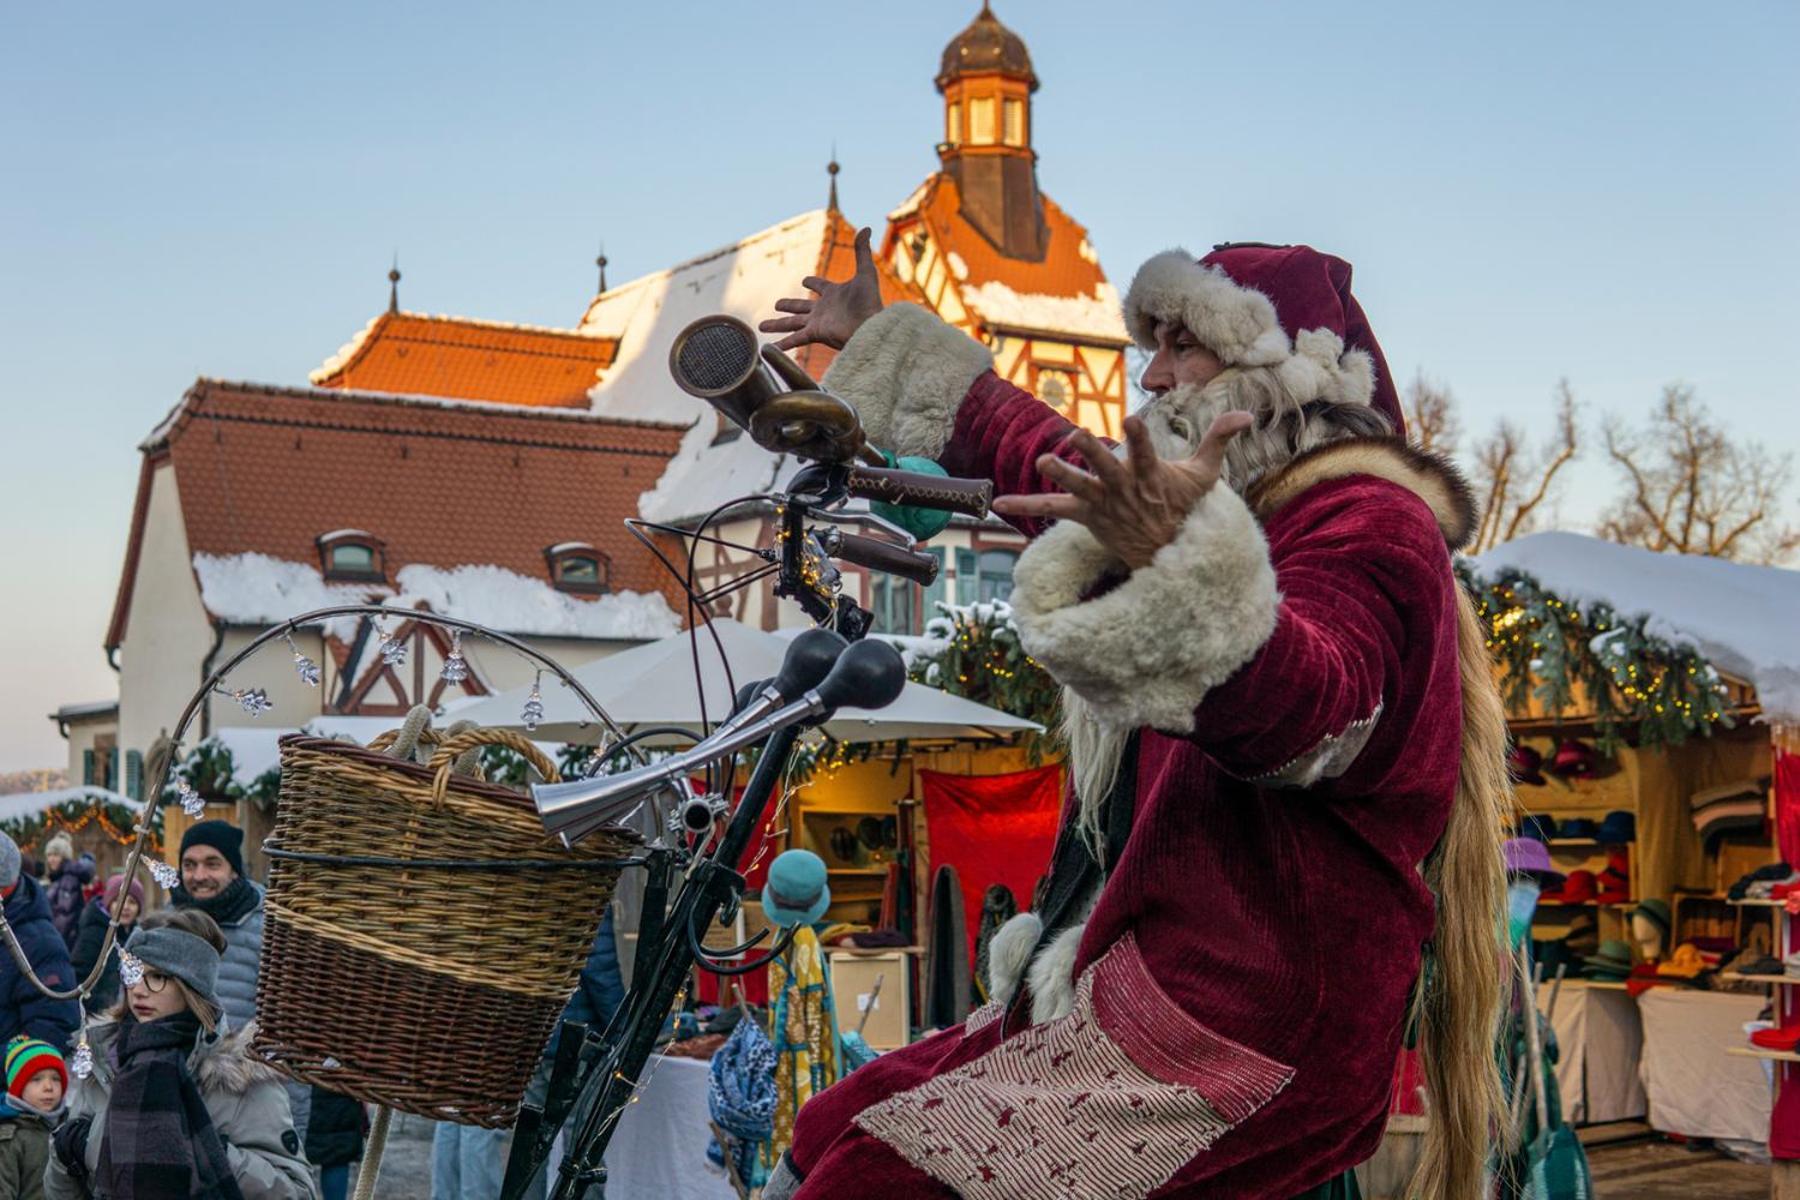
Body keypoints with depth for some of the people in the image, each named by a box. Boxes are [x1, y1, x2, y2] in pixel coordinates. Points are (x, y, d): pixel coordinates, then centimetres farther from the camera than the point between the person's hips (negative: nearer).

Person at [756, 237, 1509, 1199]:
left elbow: (1301, 707, -31)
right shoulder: (1228, 498, 21)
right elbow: (1039, 454, 36)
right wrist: (887, 339, 44)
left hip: (1243, 1030, -10)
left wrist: (1181, 561, -49)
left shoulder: (1370, 519, -10)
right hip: (1121, 996, 10)